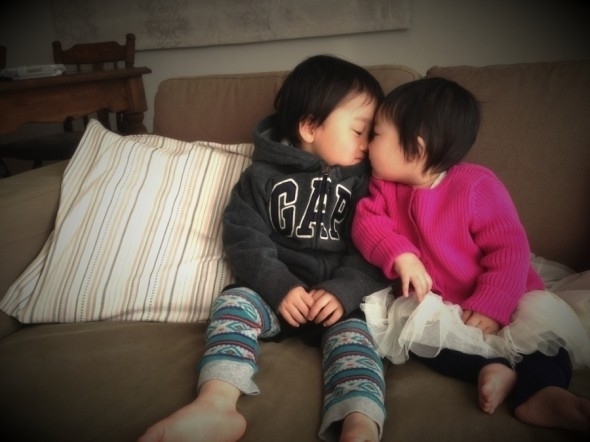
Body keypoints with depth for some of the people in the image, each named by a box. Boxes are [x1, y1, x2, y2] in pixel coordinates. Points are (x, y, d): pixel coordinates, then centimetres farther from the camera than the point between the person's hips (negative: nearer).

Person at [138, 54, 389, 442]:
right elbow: (244, 238, -3)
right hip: (275, 289, 1)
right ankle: (216, 407, -39)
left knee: (352, 332, -27)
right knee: (233, 302, -24)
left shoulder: (362, 180, 7)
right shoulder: (263, 175, 4)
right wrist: (279, 287, -18)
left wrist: (342, 292, -18)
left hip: (337, 295, 0)